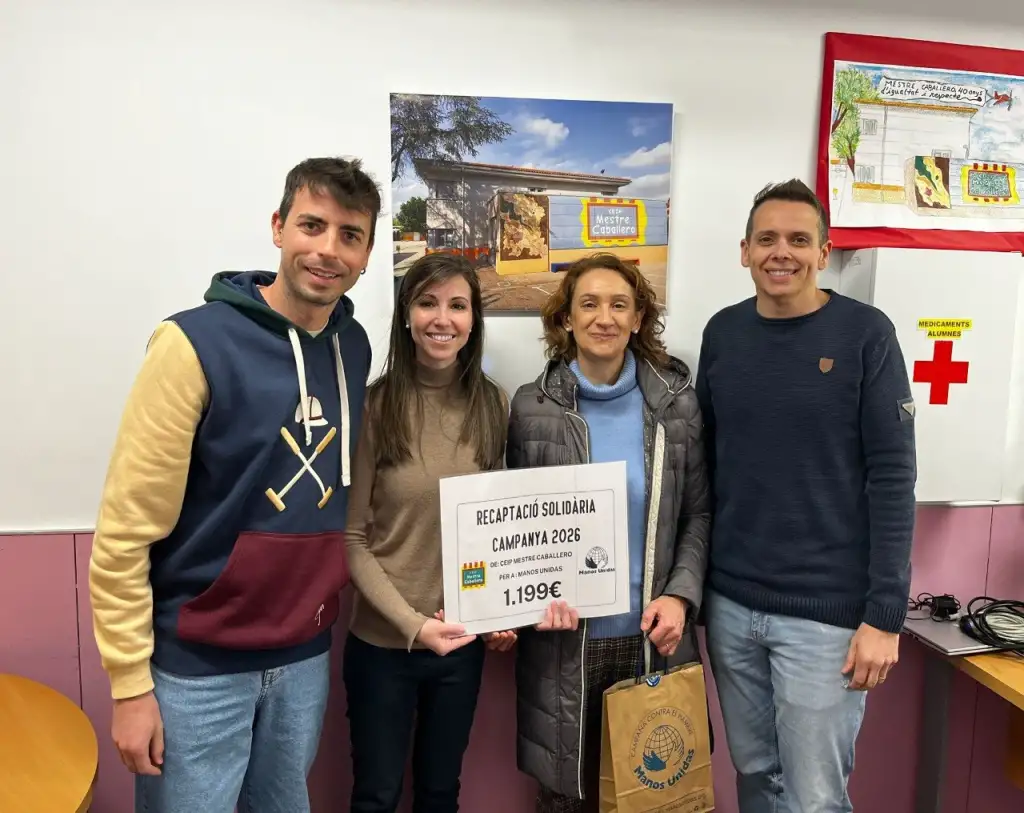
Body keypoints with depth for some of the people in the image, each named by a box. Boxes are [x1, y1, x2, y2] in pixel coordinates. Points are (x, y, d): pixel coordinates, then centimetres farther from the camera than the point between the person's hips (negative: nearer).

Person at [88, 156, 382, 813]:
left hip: (305, 657, 5)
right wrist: (130, 683, -12)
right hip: (197, 664, -5)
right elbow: (125, 531, -13)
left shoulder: (355, 347, 1)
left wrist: (327, 611, 7)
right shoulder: (194, 343, -15)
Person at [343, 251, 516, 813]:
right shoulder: (373, 407, -13)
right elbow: (351, 538, -11)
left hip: (464, 641, 3)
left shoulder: (494, 405, -2)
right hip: (382, 641, -2)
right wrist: (411, 623, -18)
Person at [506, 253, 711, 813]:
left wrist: (681, 596, -10)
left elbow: (698, 513, 3)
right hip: (564, 639, -1)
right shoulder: (532, 407, -5)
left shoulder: (677, 401, -2)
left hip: (653, 635, 1)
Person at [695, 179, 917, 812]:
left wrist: (885, 615, -12)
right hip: (729, 604, 4)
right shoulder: (722, 333, 4)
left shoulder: (865, 334, -7)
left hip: (826, 611, -3)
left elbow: (892, 478, -9)